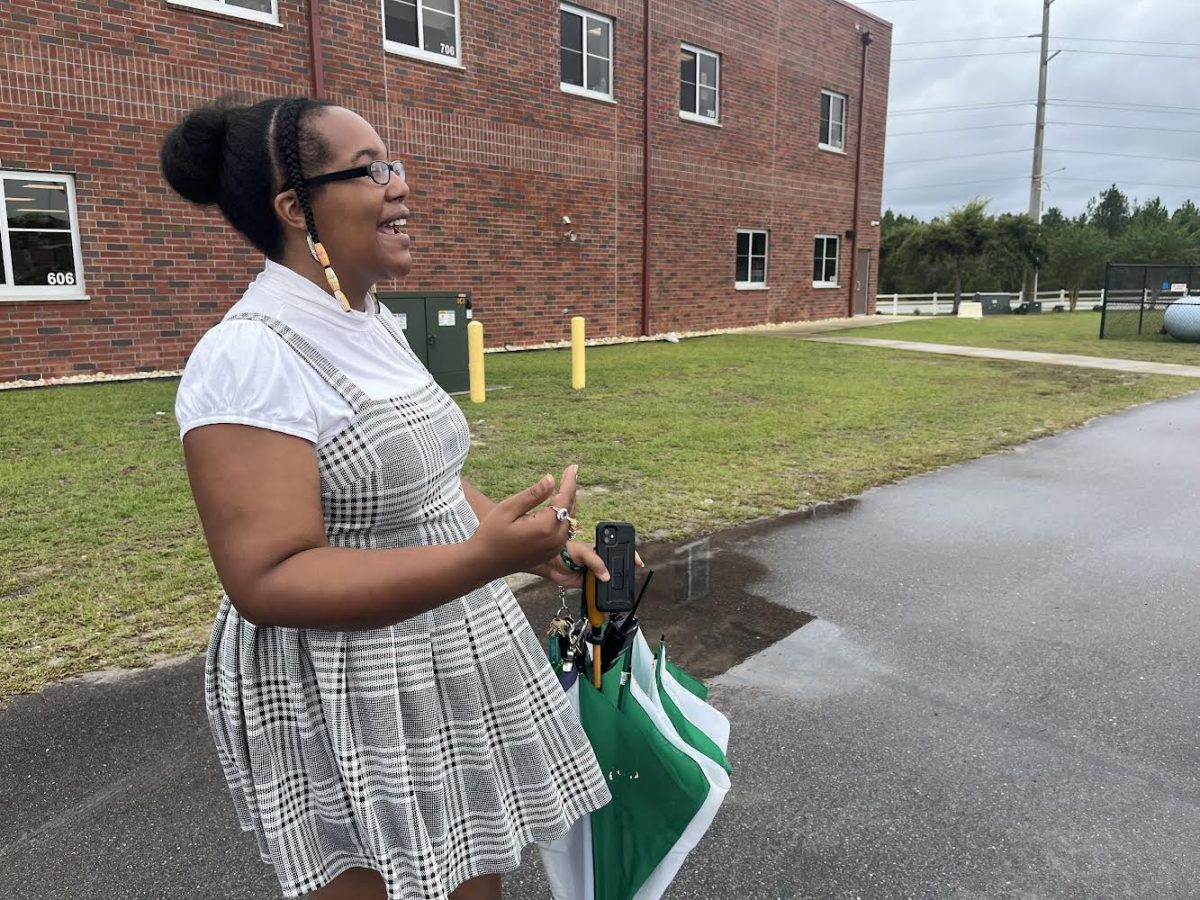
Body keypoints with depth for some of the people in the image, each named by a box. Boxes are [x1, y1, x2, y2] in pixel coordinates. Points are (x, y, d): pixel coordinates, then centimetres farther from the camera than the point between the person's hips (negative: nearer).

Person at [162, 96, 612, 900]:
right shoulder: (252, 358, -22)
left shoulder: (375, 324, 5)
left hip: (451, 669, 8)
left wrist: (528, 542, 4)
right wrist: (486, 557, -34)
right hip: (348, 710, -8)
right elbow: (267, 581, -26)